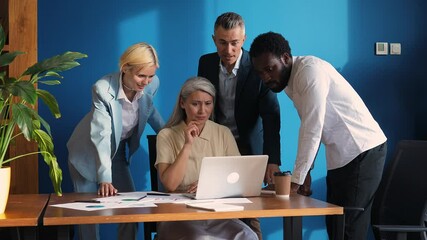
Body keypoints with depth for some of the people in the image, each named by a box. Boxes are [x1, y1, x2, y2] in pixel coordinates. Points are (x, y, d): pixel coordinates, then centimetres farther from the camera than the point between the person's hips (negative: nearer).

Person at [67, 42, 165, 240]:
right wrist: (105, 178, -44)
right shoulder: (103, 89, -32)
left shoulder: (152, 84, -17)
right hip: (89, 153, -4)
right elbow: (101, 136, -36)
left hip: (118, 151, 5)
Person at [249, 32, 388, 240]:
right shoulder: (287, 80, 10)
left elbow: (313, 128, -23)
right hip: (340, 155, 9)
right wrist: (305, 171, 6)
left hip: (362, 151, -9)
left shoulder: (310, 70, -18)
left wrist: (296, 179, -20)